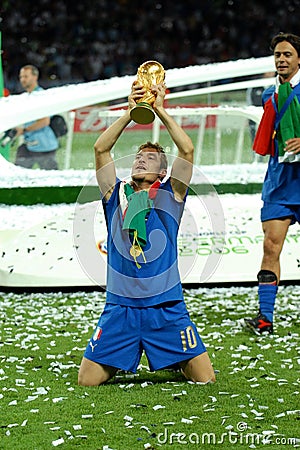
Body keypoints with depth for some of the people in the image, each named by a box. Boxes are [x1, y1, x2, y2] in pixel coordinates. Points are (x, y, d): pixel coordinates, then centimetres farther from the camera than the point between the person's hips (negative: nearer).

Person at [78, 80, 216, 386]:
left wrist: (160, 110, -6)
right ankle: (123, 361, 25)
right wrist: (130, 112, -6)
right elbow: (100, 149, -2)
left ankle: (177, 362, 28)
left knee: (204, 378, -7)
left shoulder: (170, 195, 6)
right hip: (119, 307, 1)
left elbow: (187, 150, -6)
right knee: (87, 380, -7)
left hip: (166, 307, -1)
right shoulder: (117, 196, 9)